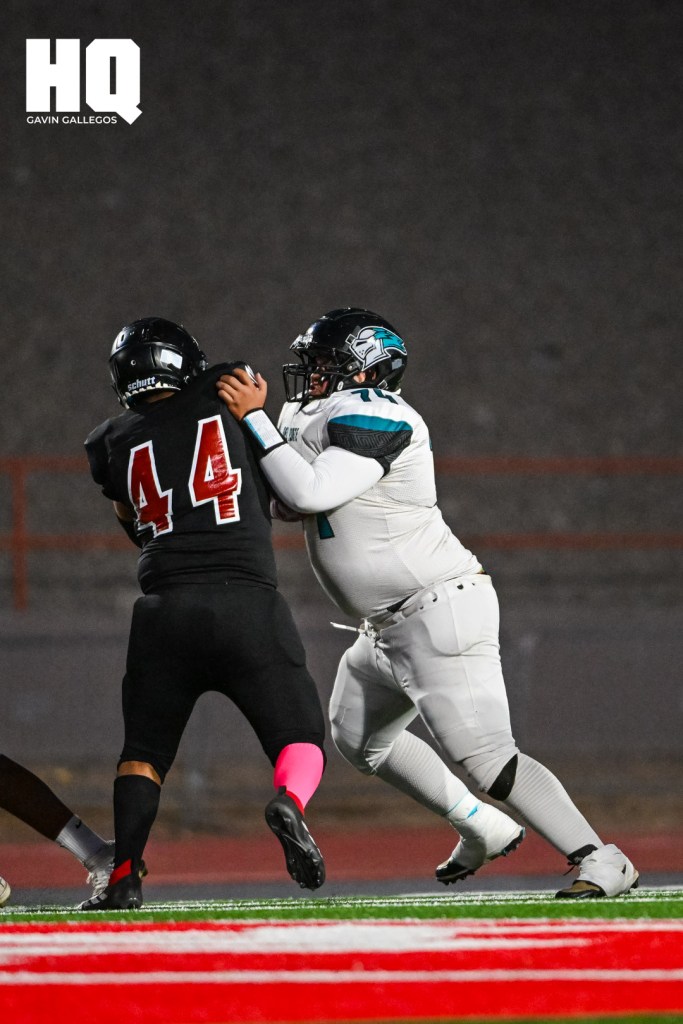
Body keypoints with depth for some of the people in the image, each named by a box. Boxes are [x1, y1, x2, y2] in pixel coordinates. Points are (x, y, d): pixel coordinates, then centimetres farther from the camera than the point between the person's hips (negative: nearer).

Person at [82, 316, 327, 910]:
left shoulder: (116, 444, 13)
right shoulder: (229, 397, 8)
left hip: (164, 610, 2)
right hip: (248, 602, -2)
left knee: (144, 752, 17)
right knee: (301, 741, 7)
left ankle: (124, 877, 2)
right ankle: (290, 802, -25)